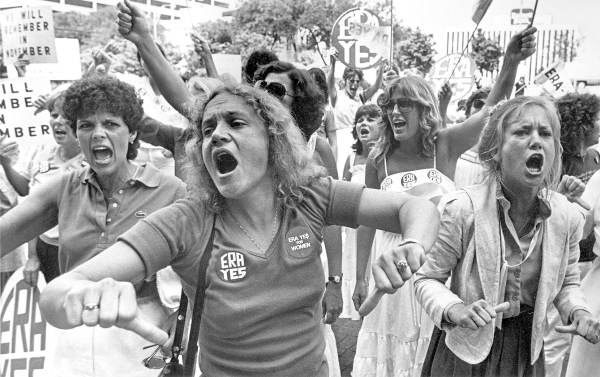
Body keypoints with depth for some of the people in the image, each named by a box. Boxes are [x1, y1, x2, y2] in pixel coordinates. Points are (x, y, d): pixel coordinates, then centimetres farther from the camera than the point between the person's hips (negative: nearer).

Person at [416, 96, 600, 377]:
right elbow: (426, 279, -13)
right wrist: (456, 311, -31)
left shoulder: (568, 216, -11)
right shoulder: (462, 208, -24)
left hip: (527, 350, 4)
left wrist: (577, 311, -13)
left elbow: (567, 283, 7)